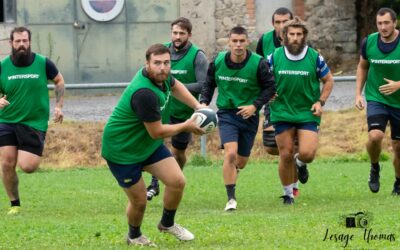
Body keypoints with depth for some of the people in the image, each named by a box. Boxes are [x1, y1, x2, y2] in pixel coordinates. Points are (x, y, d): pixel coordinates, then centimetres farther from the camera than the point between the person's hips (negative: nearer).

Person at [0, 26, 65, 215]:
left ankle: (35, 154, 26)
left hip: (35, 122, -2)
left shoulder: (43, 63, -6)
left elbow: (59, 81, 11)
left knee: (27, 166, -12)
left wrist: (58, 105, 1)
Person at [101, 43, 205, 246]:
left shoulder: (161, 76, -9)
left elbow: (174, 85, 19)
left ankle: (167, 223, 24)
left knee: (177, 181, -3)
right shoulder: (144, 93, -36)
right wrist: (186, 126, -13)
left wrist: (197, 105, 7)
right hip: (122, 151, -8)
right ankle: (134, 236, 31)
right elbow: (157, 132, -28)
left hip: (150, 146, 8)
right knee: (139, 201, 0)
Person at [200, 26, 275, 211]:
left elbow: (270, 87, -5)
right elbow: (209, 84, 10)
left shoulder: (258, 64, -13)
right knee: (230, 153, -21)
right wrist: (204, 103, -6)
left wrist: (255, 106, -17)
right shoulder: (218, 62, -6)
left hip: (248, 115, 1)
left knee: (241, 162, 10)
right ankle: (231, 199, -15)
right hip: (226, 113, -1)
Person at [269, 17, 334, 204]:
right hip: (282, 112, 1)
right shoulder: (274, 57, -2)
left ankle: (300, 162, 23)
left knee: (307, 154, -15)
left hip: (308, 113, -1)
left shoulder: (314, 57, -3)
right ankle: (288, 193, 19)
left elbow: (328, 80, 9)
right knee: (286, 155, 1)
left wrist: (320, 102, -3)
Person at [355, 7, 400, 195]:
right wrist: (358, 94, 6)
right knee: (375, 136, -23)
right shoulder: (369, 42, -4)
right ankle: (374, 168, 6)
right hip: (376, 99, 1)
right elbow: (362, 67, 13)